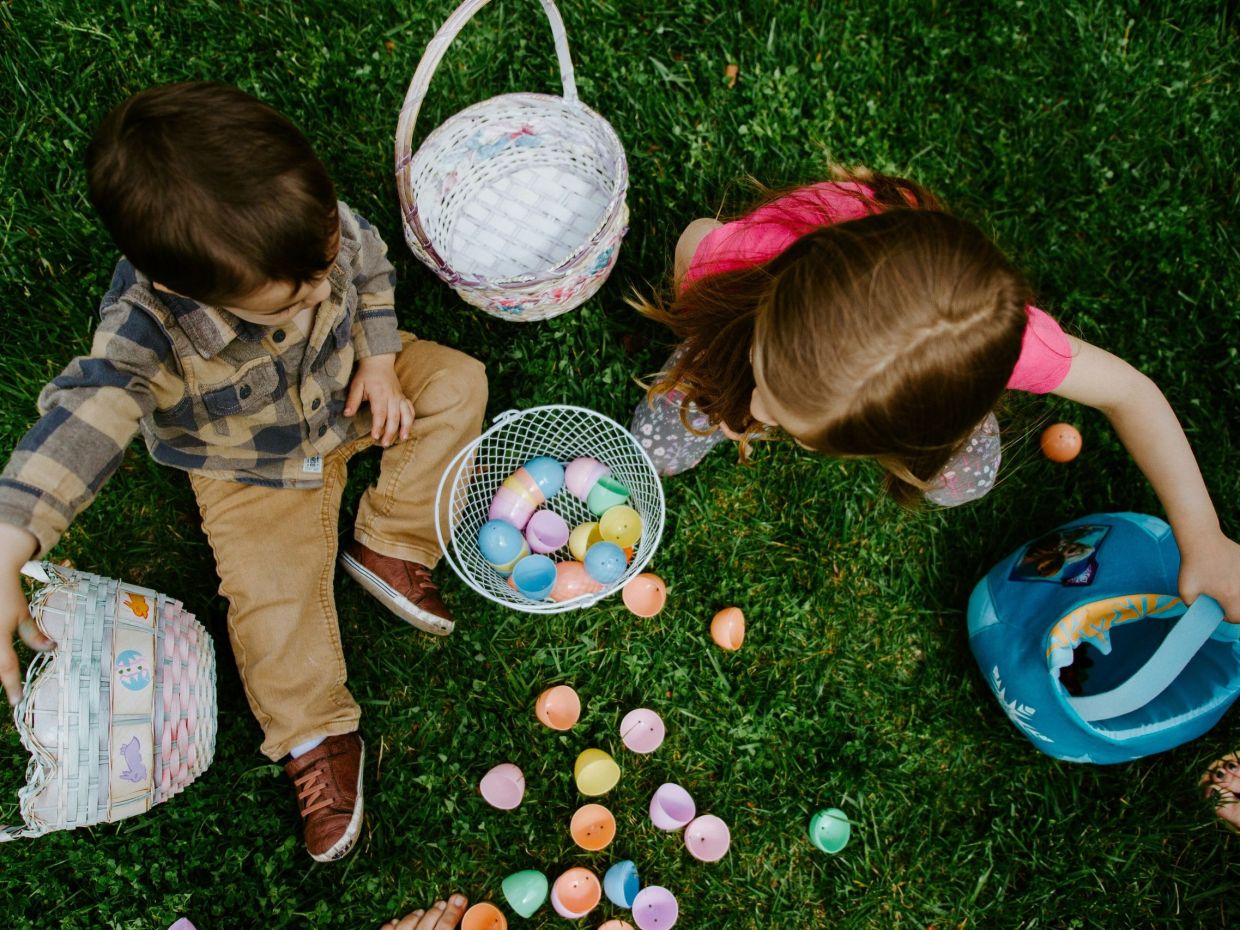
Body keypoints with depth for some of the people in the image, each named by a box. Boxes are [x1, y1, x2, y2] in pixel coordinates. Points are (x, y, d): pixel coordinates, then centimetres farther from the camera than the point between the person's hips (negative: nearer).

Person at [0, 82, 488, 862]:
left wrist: (379, 361, -14)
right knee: (271, 591, -11)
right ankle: (316, 738, 9)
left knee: (456, 382, -7)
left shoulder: (315, 222, -28)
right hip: (254, 468, -3)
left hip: (347, 387, 4)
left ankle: (389, 548, -4)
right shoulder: (149, 330, -40)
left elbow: (371, 268, -7)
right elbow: (86, 417, -49)